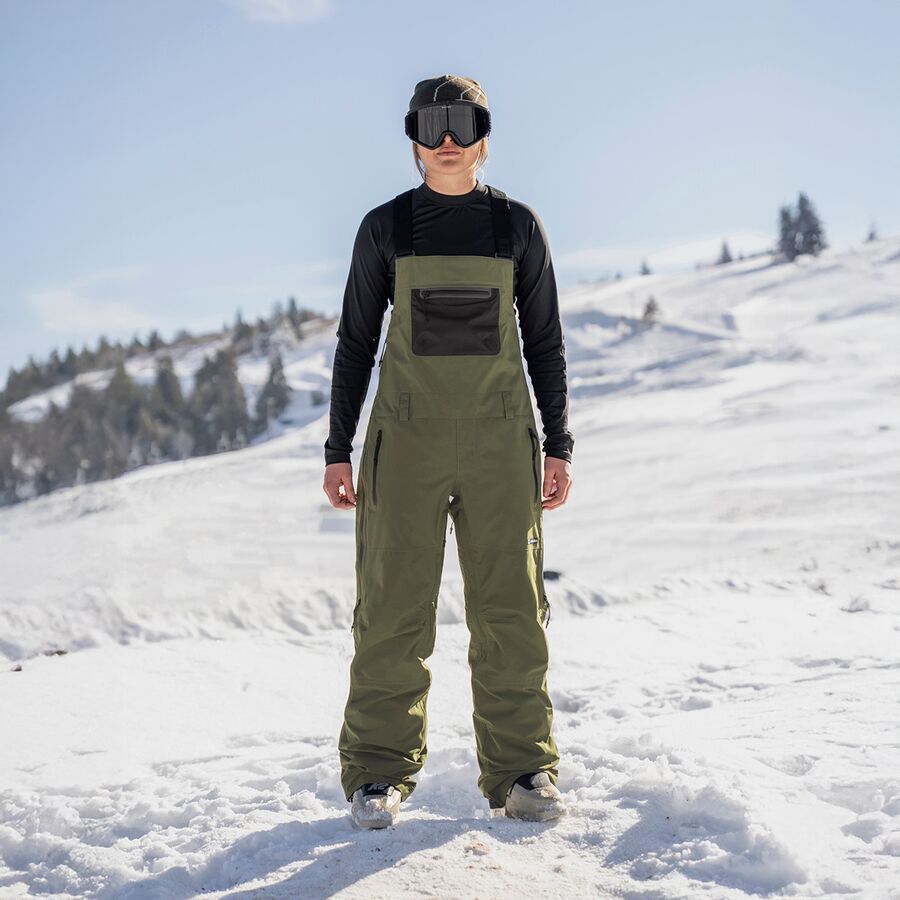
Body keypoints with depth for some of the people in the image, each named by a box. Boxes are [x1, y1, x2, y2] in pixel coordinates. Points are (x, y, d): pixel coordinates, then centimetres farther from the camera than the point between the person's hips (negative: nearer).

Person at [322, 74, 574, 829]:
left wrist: (559, 445, 0)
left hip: (499, 440, 1)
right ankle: (379, 777, 10)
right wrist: (338, 449, 1)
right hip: (407, 438, -1)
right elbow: (356, 341, 7)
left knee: (511, 611, 0)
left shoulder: (517, 225, 5)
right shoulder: (384, 227, 4)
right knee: (394, 611, -1)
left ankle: (521, 776, 9)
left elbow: (544, 341, 8)